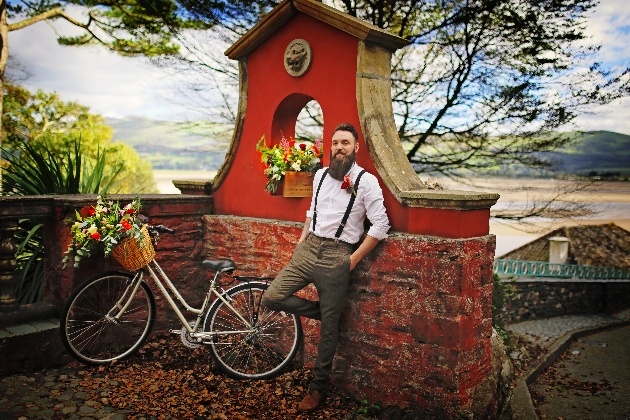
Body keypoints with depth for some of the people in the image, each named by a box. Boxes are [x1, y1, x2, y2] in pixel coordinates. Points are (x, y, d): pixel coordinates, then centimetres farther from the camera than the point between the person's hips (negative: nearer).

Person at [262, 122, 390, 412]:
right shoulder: (321, 175, 12)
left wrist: (354, 258, -11)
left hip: (336, 256, -5)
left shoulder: (366, 181, -7)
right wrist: (302, 239, 13)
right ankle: (322, 312, 16)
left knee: (329, 327, 5)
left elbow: (380, 225, -10)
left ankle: (317, 387, 23)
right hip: (308, 249, 5)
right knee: (272, 298, -6)